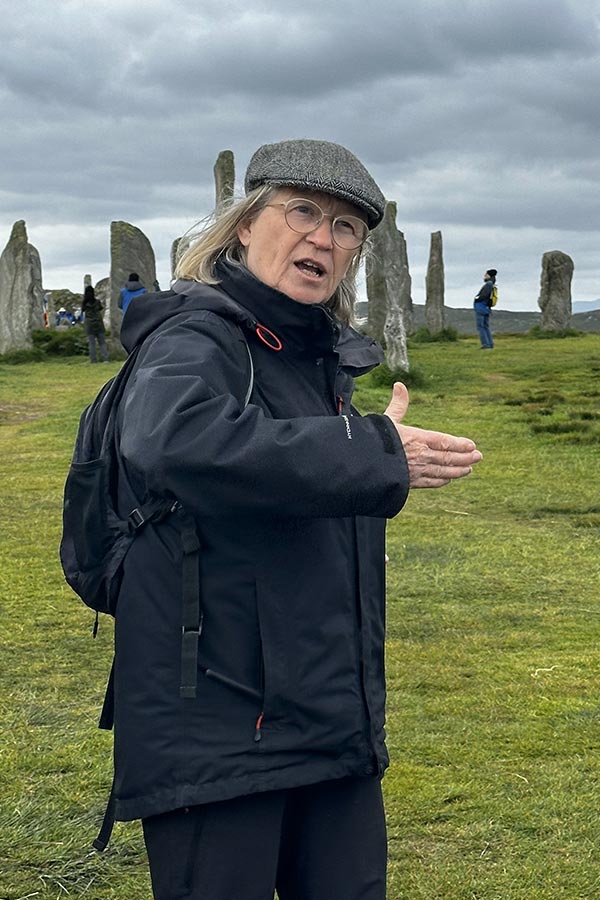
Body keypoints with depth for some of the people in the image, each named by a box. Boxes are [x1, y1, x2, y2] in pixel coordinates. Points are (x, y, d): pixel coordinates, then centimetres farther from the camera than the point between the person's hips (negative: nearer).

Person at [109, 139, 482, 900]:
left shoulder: (324, 359, 14)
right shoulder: (197, 339, -11)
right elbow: (172, 439, -36)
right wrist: (379, 458, -31)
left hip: (334, 726, 8)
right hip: (216, 736, -8)